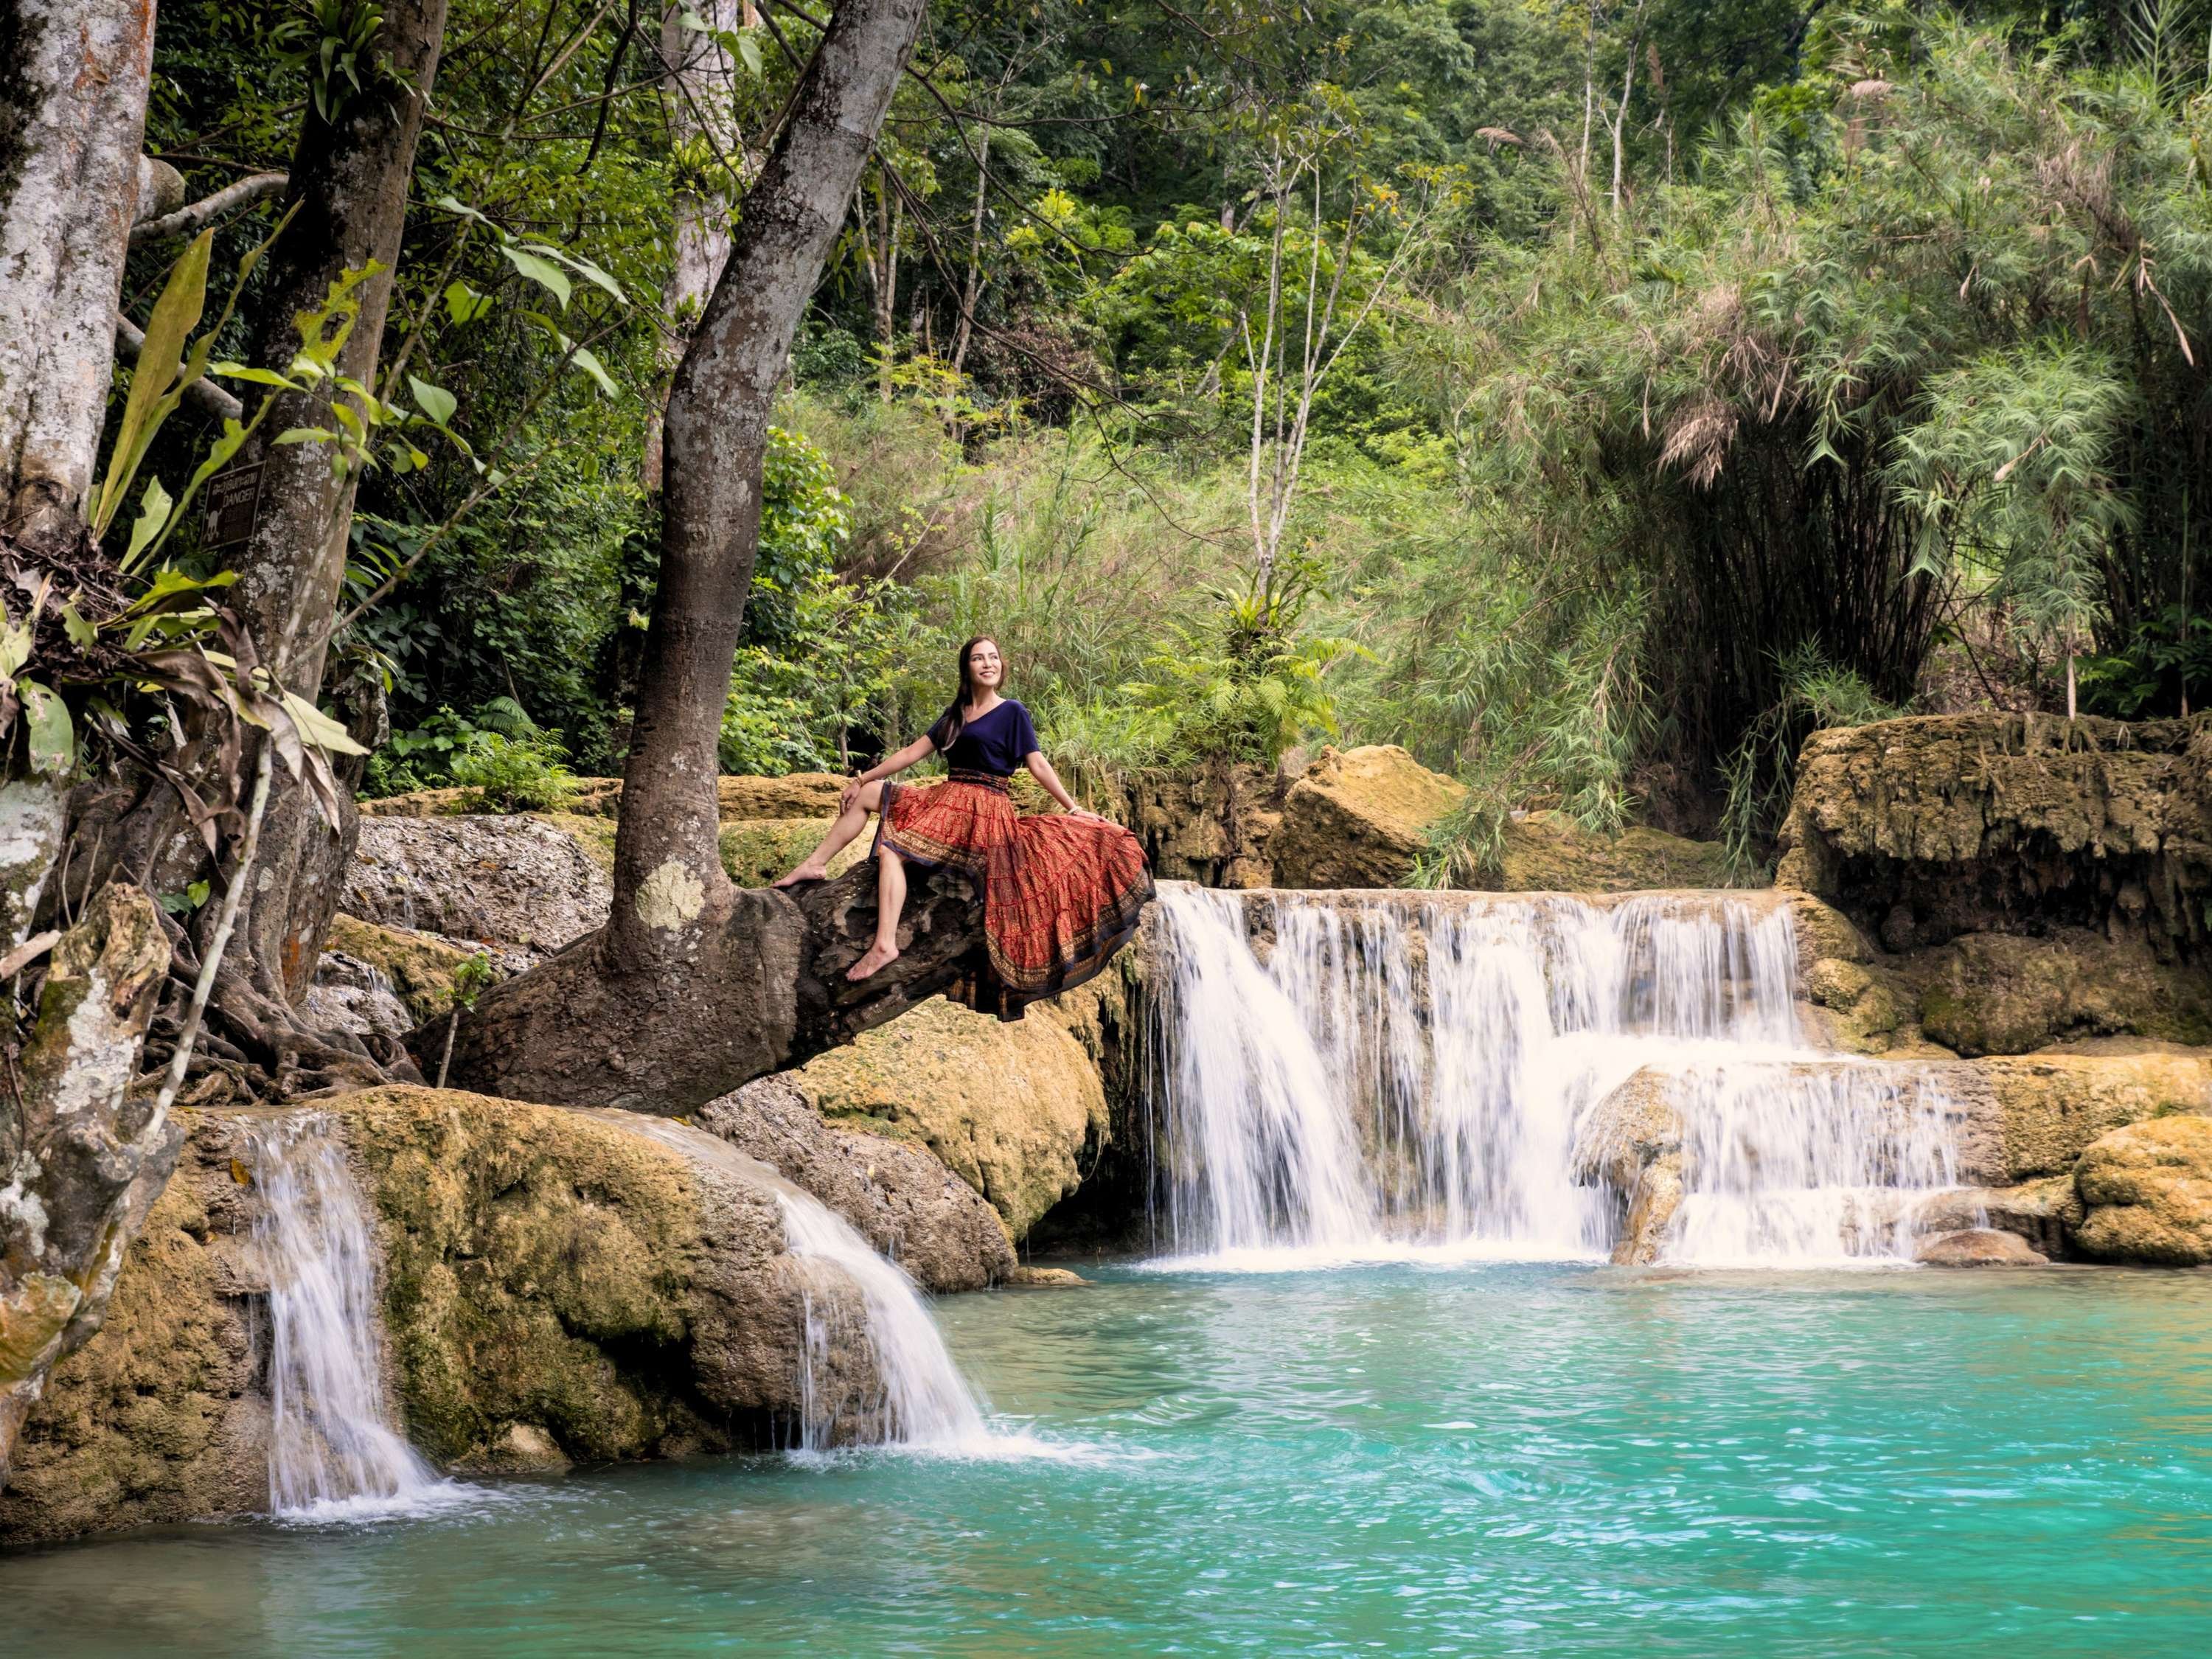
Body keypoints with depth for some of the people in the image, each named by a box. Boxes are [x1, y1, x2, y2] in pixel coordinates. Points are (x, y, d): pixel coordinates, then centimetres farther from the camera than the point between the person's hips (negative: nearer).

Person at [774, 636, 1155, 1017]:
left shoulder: (1012, 712, -3)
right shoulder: (956, 714, 16)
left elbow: (1038, 765, -5)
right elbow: (914, 752, 17)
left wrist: (1073, 809, -12)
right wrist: (862, 779, 14)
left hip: (982, 810, -8)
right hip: (946, 797, 8)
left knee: (892, 849, -23)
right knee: (866, 794, 8)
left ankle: (885, 944, -32)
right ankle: (814, 865, 3)